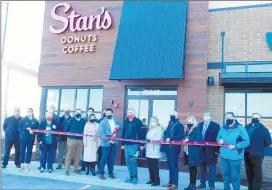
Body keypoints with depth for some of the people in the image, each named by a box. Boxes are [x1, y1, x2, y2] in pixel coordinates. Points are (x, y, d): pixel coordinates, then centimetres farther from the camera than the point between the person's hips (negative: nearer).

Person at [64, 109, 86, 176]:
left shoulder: (84, 121, 6)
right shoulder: (71, 120, 2)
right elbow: (65, 129, 0)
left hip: (80, 140, 2)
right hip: (71, 139, -2)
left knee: (78, 156, 9)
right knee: (69, 155, 0)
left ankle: (76, 169, 20)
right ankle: (67, 170, 6)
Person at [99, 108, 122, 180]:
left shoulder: (116, 120, 12)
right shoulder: (103, 121, -5)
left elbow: (120, 126, 17)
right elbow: (101, 133, -12)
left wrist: (118, 126, -8)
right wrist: (108, 139, -18)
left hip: (114, 142, 5)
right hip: (106, 143, -5)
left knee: (112, 158, 10)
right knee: (104, 158, -3)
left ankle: (111, 172, 22)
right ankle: (101, 173, 8)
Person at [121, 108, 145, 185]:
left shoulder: (138, 121, -3)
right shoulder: (125, 121, 13)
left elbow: (141, 132, -6)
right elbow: (123, 133, 15)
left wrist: (142, 144, -10)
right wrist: (122, 143, 11)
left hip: (134, 144, -5)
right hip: (126, 144, 5)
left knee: (133, 160, -9)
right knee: (128, 160, 6)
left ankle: (135, 177, 5)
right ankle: (131, 176, 16)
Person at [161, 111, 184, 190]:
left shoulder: (179, 125, -8)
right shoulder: (170, 124, 17)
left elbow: (181, 136, -21)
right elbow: (166, 133, 20)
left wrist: (170, 138, -25)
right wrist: (166, 138, 2)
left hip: (174, 148, -8)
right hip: (168, 147, 8)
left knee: (174, 165, -4)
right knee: (170, 165, 12)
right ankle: (170, 182, 21)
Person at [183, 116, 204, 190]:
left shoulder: (197, 129, -8)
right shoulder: (188, 130, 17)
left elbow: (198, 140, -17)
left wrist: (189, 140, -16)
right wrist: (185, 141, 1)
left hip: (194, 152, -8)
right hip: (188, 151, 8)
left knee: (193, 168, -3)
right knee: (190, 168, 11)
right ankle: (191, 184, 18)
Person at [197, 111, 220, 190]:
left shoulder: (216, 125, -5)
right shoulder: (200, 125, 9)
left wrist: (217, 149, -13)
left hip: (211, 150, -4)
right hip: (202, 149, 4)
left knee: (212, 168, 6)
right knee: (202, 167, 12)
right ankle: (202, 183, 23)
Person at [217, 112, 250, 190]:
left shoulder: (240, 128, -12)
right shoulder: (223, 128, 7)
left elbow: (247, 142, -14)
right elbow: (218, 137, 17)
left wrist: (235, 146, -24)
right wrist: (219, 140, -8)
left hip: (235, 156, -6)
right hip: (224, 155, 6)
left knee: (235, 175, 3)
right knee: (225, 173, 20)